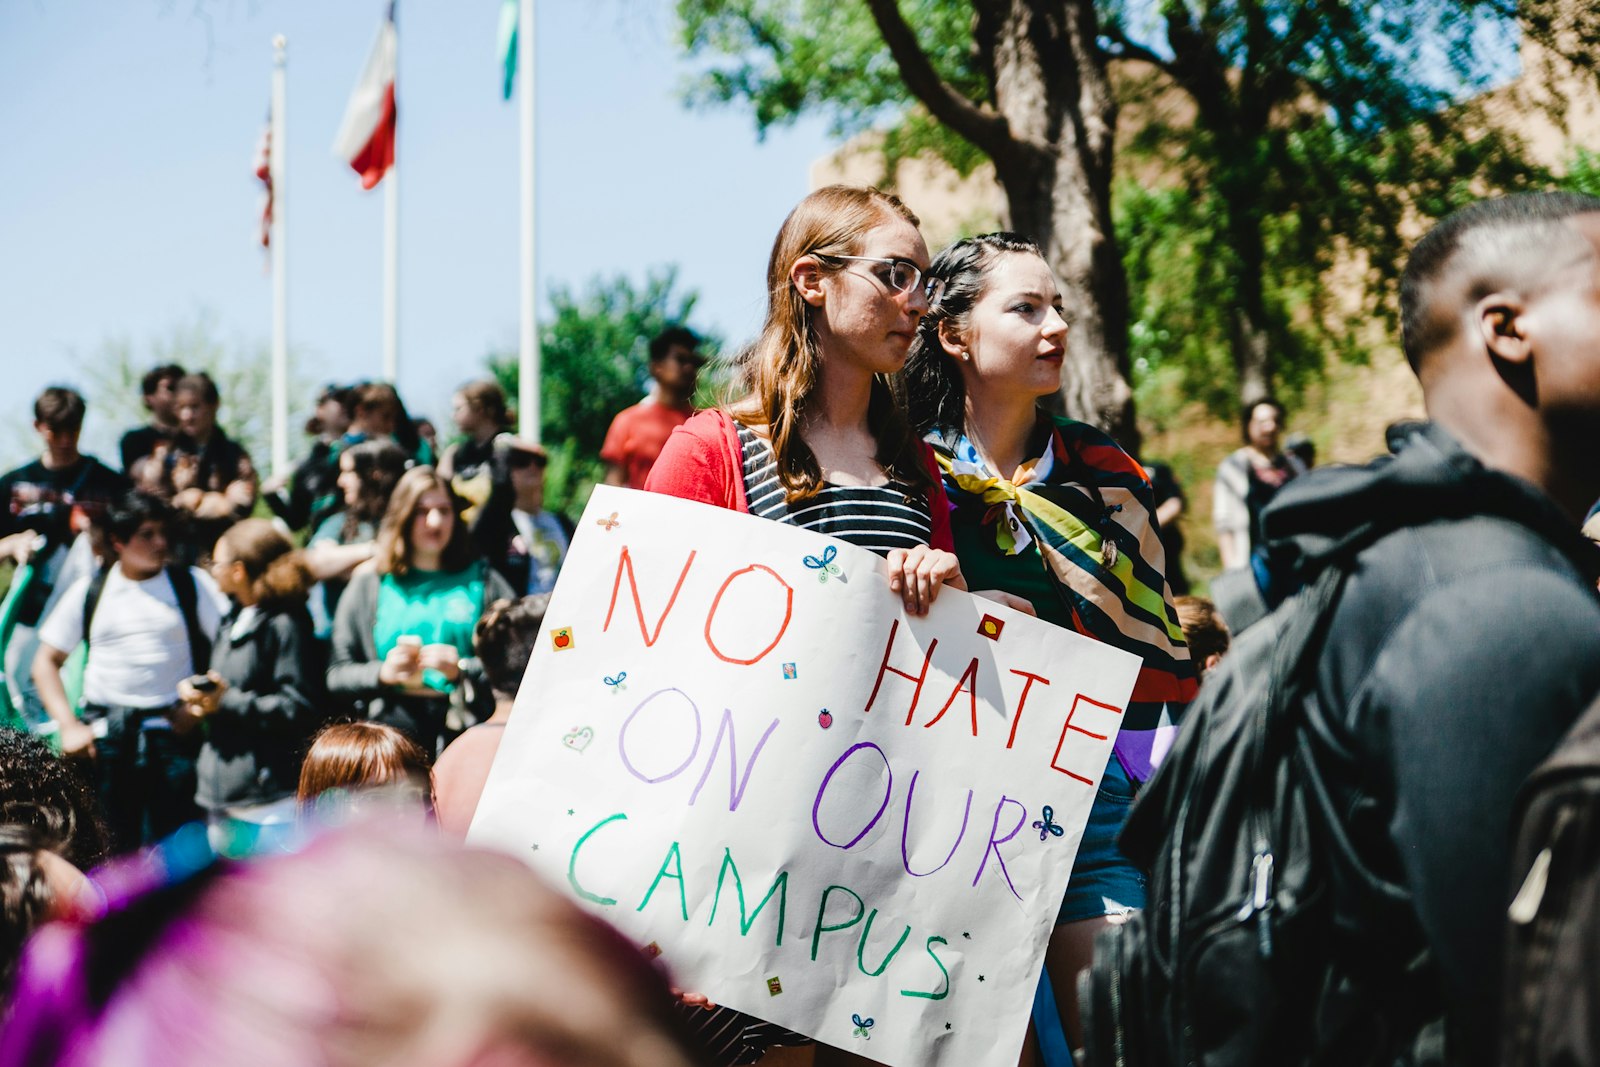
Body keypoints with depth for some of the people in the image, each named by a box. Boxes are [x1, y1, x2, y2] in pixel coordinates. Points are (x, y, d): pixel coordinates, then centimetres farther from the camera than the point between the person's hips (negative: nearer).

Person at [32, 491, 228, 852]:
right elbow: (47, 662, 11)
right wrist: (68, 726, 0)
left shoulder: (192, 585, 3)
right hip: (106, 737, 2)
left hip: (172, 730, -2)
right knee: (116, 851, 7)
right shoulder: (89, 591, 8)